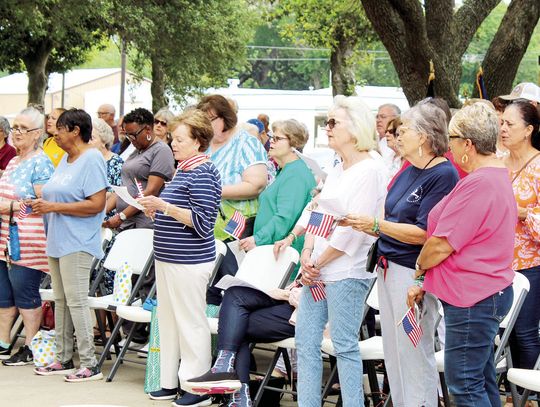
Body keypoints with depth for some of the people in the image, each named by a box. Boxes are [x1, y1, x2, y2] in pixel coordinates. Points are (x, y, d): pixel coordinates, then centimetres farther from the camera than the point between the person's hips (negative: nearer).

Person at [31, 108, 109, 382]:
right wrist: (43, 205, 4)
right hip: (57, 241, 9)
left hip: (77, 243, -9)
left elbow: (96, 204, -20)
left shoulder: (92, 160, -12)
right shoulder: (65, 159, 17)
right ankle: (63, 359, 19)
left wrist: (54, 207, -19)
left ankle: (89, 364, -6)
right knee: (61, 300, 12)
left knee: (76, 300, -10)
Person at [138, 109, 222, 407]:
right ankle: (170, 382, 23)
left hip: (189, 262, -10)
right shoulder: (182, 170, 15)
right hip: (167, 259, 10)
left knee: (190, 323, -3)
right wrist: (157, 210, 9)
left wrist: (164, 206, -23)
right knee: (168, 321, 14)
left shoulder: (202, 173, -14)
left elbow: (201, 222, -21)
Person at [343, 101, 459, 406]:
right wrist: (360, 224, 2)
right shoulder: (409, 172, 14)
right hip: (388, 267, 9)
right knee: (393, 353, 14)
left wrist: (375, 224, -19)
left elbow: (423, 233, -19)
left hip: (413, 274, -9)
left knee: (415, 355, -2)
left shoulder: (444, 175, -13)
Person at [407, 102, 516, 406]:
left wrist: (420, 267, 2)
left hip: (472, 300, -11)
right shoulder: (499, 176, 14)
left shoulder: (478, 184, -21)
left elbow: (442, 244, -19)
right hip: (491, 292, 11)